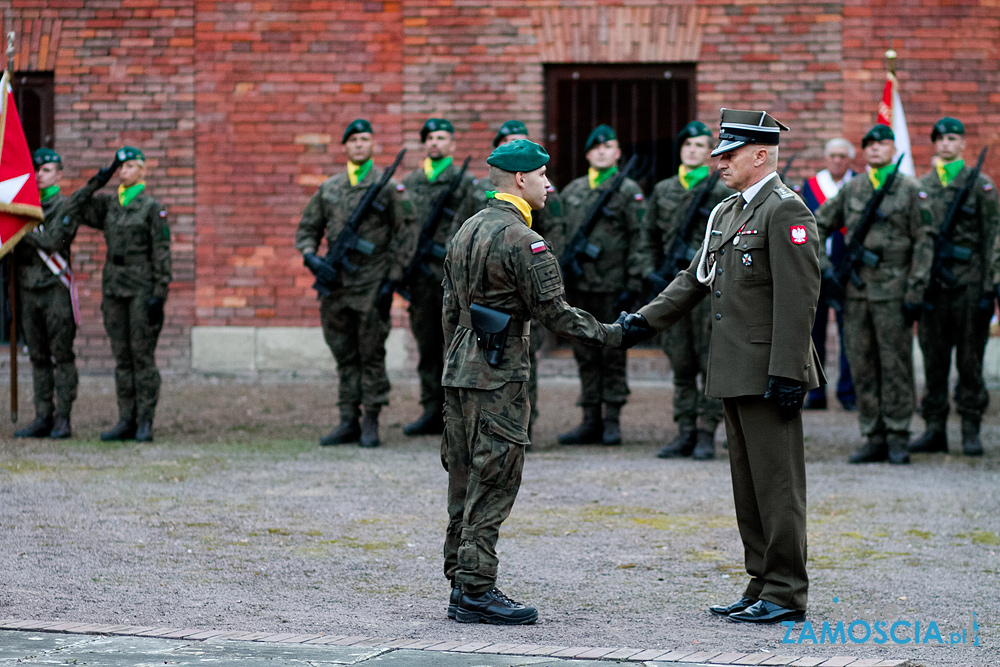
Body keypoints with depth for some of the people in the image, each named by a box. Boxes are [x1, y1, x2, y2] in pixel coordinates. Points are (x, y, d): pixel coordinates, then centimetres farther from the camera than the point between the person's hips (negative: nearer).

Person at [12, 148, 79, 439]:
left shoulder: (65, 205, -2)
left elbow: (53, 241, -16)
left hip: (55, 287, -6)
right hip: (28, 288, 6)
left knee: (62, 355, -5)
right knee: (38, 357, 6)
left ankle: (62, 419, -4)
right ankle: (43, 418, 9)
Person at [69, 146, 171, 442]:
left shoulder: (152, 207, -3)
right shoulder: (108, 205, 12)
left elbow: (161, 253, -6)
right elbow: (75, 210, 1)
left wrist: (160, 294, -11)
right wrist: (97, 182, -4)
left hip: (141, 288, -5)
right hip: (114, 287, 5)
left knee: (143, 356, -5)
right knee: (122, 357, 6)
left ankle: (145, 423, -3)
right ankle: (126, 421, 10)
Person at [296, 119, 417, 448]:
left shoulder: (389, 187, 0)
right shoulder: (328, 188, 12)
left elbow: (407, 232, -1)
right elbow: (307, 229, 18)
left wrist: (393, 276, -7)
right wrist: (310, 257, -2)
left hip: (372, 284, -4)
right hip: (336, 285, 4)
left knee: (372, 356, -2)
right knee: (344, 357, 8)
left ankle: (371, 423, 3)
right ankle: (348, 422, 13)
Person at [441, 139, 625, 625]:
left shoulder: (466, 231, 14)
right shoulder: (523, 241, -14)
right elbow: (553, 313, -14)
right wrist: (606, 334, -1)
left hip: (459, 372, 9)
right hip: (498, 380, -9)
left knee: (466, 484, 12)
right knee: (492, 485, -6)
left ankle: (460, 586, 16)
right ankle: (477, 591, -5)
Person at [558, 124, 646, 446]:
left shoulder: (628, 191, -1)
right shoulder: (572, 191, 14)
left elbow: (638, 239, -5)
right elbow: (561, 235, 18)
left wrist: (633, 283, -11)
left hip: (611, 286, -5)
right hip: (578, 285, 5)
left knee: (613, 354, 1)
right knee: (586, 354, 8)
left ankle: (612, 420, 7)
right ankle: (591, 421, 13)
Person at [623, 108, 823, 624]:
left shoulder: (785, 210, -12)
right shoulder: (727, 212, 17)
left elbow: (798, 296, -17)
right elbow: (696, 278, 21)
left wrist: (787, 373, -21)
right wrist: (646, 319, 10)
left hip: (768, 375, -9)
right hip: (735, 375, 9)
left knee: (777, 485, -5)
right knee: (749, 485, 12)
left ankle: (786, 595, 0)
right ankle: (763, 587, 18)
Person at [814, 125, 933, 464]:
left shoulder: (909, 189, 1)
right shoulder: (851, 190, 11)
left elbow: (923, 242, -2)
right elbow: (817, 226, 19)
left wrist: (915, 293, -8)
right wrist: (824, 267, 6)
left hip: (892, 290, -4)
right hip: (855, 290, 4)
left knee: (895, 365, -3)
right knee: (862, 366, 5)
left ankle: (897, 438, 3)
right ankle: (873, 438, 11)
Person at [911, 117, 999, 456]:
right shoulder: (921, 187, 12)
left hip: (969, 284, -3)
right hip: (932, 285, 3)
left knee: (970, 358, -1)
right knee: (934, 360, 5)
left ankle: (971, 430, 5)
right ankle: (935, 428, 11)